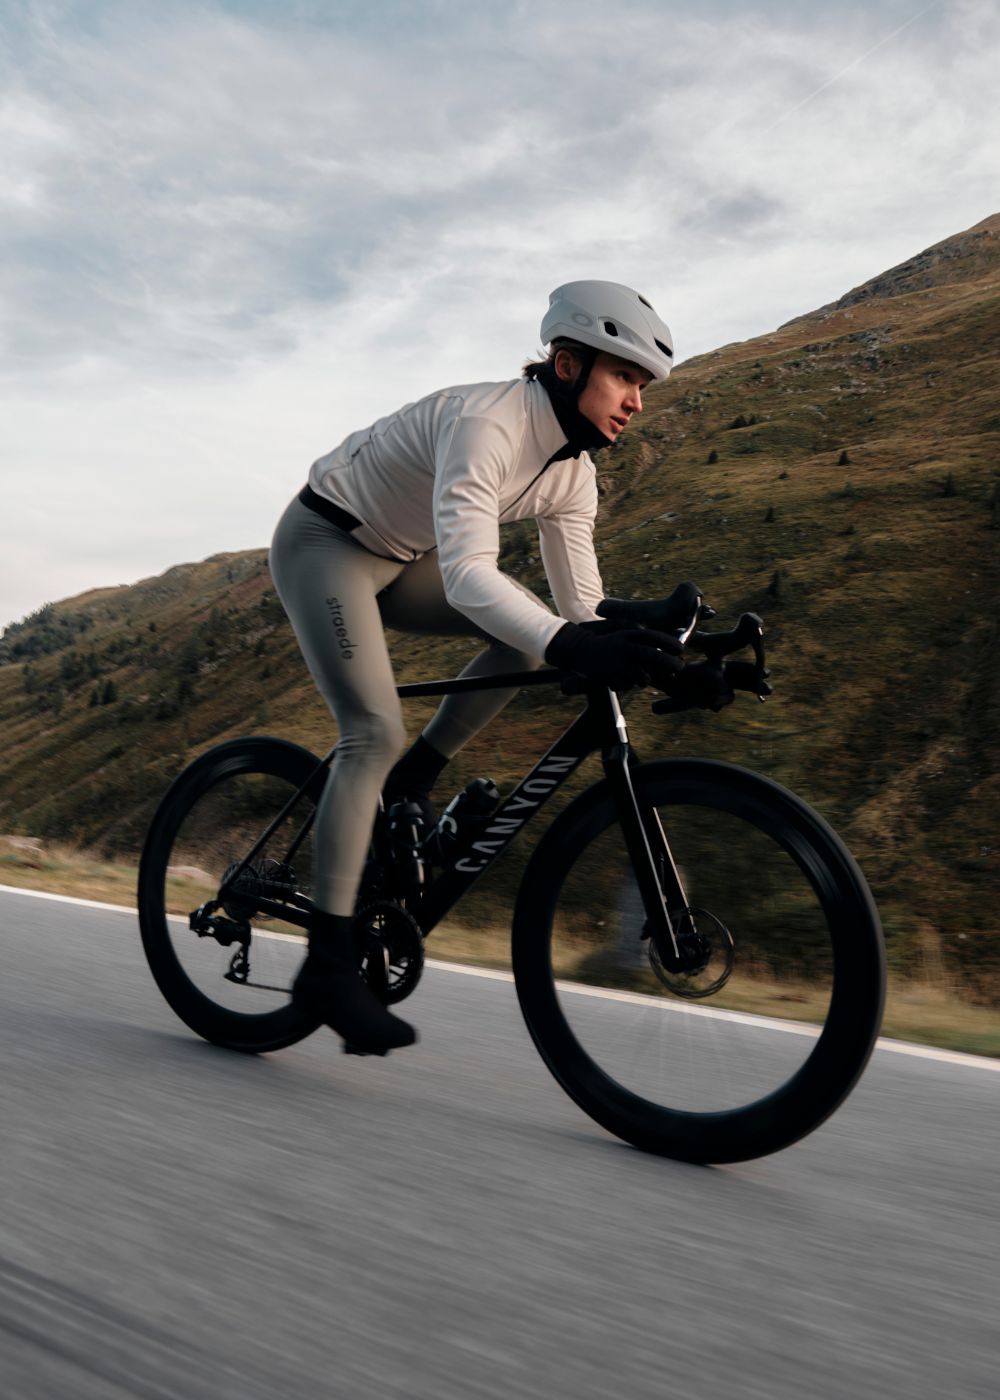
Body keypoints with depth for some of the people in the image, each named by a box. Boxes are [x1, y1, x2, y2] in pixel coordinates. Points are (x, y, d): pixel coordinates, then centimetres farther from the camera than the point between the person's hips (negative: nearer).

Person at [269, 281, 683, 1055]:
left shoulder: (573, 473, -5)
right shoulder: (485, 422, -30)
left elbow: (583, 604, -4)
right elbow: (466, 573, -43)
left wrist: (656, 658, -19)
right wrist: (568, 646, -55)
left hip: (397, 559, 8)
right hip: (324, 543, -8)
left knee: (532, 631, -11)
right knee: (376, 733, -21)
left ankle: (411, 784, 1)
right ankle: (328, 964, -18)